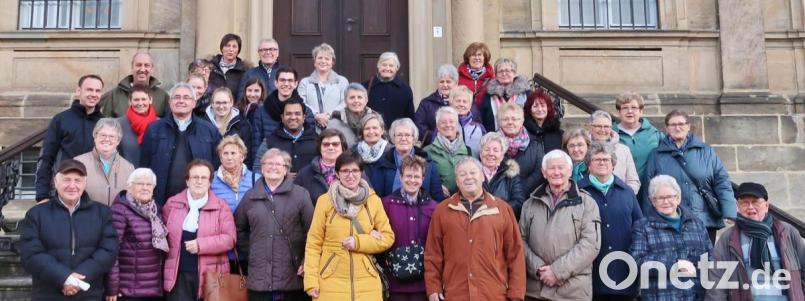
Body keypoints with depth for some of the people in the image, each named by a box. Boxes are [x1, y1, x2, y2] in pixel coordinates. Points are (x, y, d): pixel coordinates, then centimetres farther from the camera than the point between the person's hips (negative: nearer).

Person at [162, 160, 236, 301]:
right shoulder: (172, 203, 9)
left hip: (209, 275, -1)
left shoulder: (221, 206, 1)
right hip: (178, 274, 1)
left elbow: (230, 238, -7)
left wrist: (201, 245, -17)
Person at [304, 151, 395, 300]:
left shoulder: (373, 200, 3)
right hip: (331, 282, -1)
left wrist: (358, 242, -10)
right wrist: (311, 281, -7)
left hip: (366, 282, 2)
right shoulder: (324, 201, -2)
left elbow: (388, 237, 6)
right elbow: (313, 243, 0)